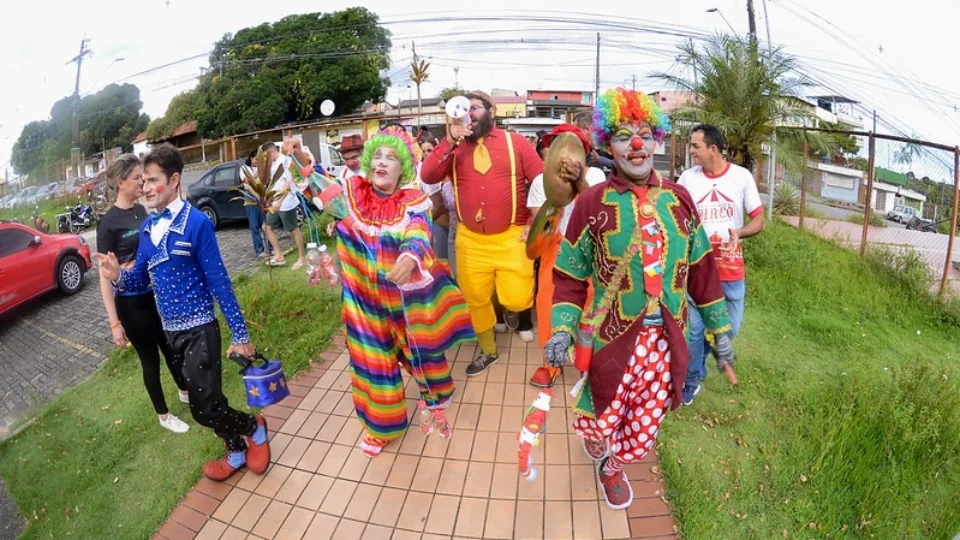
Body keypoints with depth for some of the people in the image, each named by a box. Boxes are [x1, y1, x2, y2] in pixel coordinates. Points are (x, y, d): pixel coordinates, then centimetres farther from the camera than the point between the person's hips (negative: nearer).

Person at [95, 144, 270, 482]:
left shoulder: (196, 222, -15)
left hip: (199, 329, -7)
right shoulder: (147, 227, 5)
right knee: (206, 401, 17)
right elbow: (140, 278, 11)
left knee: (204, 408, -6)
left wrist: (240, 334, -15)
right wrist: (118, 276, -14)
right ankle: (236, 452, 35)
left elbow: (219, 281, -15)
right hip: (170, 330, 7)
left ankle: (254, 428, 23)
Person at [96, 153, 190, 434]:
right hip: (132, 303, -6)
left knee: (172, 348, 21)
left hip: (158, 294, 6)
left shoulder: (141, 210, 3)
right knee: (150, 359, 10)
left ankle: (185, 392, 44)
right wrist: (114, 323, -15)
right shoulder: (108, 223, -16)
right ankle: (164, 415, 29)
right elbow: (105, 277, -15)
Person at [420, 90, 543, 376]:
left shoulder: (515, 142, 1)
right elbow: (427, 176, -9)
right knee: (475, 299, 12)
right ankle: (488, 350, 36)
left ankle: (517, 313, 33)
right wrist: (450, 141, -16)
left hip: (511, 237, -2)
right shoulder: (455, 147, 6)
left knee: (517, 300, -8)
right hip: (470, 239, 3)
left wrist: (534, 223, -4)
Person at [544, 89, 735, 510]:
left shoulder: (677, 198, 2)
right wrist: (561, 328, -17)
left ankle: (611, 468, 49)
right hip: (609, 337, -3)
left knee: (645, 428, 14)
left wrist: (719, 326, 9)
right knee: (601, 422, 13)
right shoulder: (592, 202, -8)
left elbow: (700, 266, 8)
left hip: (665, 339, 3)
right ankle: (596, 441, 53)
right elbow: (570, 274, -6)